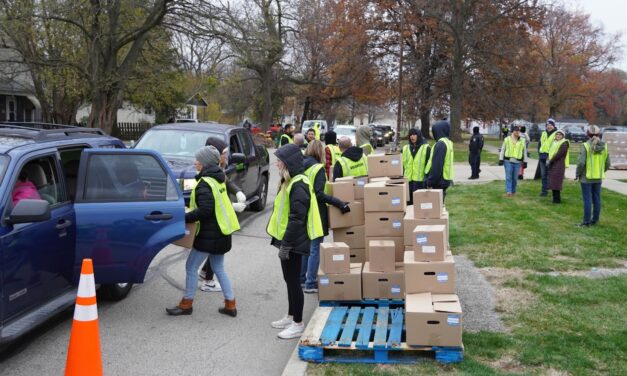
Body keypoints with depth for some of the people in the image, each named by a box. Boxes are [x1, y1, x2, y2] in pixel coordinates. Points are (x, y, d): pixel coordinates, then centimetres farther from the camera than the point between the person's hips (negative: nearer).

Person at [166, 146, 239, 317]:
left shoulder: (205, 183, -19)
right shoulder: (218, 179, 11)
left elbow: (205, 210, -27)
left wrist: (184, 218, -21)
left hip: (210, 234, -9)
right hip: (221, 232, 9)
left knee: (191, 266, 3)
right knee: (219, 268, 17)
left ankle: (186, 304, 14)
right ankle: (230, 305, 18)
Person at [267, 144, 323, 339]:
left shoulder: (298, 185, -20)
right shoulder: (290, 182, 12)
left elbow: (297, 218, -24)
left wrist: (286, 244, -22)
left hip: (293, 242, -10)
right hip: (287, 239, 10)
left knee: (293, 281, -1)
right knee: (289, 279, 18)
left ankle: (298, 324, 9)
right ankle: (291, 317, 31)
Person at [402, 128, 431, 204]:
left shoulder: (426, 148, 0)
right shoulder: (405, 148, 13)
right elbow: (403, 164, 15)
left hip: (420, 181, -4)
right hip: (408, 180, 4)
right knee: (409, 203, 8)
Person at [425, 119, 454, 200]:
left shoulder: (440, 144, -17)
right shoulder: (448, 142, 13)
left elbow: (436, 166, -21)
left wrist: (430, 183, -16)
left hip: (439, 182, -9)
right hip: (445, 180, 9)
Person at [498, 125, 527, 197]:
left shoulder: (522, 141, 10)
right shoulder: (507, 139, 5)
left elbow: (524, 152, 15)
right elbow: (502, 150, 6)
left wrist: (525, 161, 11)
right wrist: (501, 159, 0)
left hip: (517, 162, 2)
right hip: (508, 161, -2)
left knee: (515, 178, 5)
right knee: (508, 177, -8)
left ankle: (513, 191, 17)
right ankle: (508, 191, -10)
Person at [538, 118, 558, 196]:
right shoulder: (543, 133, 17)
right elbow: (539, 144, 23)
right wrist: (539, 153, 10)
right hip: (542, 157, 6)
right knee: (543, 174, 8)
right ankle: (544, 190, 14)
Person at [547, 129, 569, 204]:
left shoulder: (564, 143, -7)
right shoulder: (554, 142, 18)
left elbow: (559, 154, -17)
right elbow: (550, 152, 17)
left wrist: (551, 161, -15)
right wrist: (548, 159, -1)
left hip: (559, 165, -8)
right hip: (552, 165, 8)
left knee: (556, 182, -10)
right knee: (552, 182, 9)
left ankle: (557, 199, -6)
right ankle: (555, 198, 16)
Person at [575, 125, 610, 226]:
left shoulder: (586, 146, -15)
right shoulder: (604, 146, 2)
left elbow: (581, 162, -18)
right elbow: (607, 163, 6)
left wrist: (577, 174, -4)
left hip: (587, 177, -5)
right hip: (598, 178, 5)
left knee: (587, 200, 0)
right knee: (597, 199, 13)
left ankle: (586, 221, 4)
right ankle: (595, 220, 21)